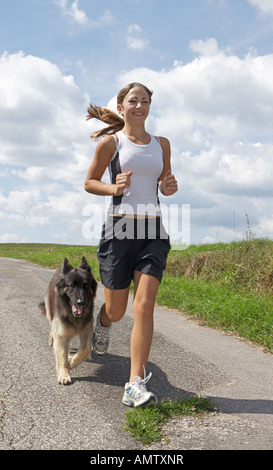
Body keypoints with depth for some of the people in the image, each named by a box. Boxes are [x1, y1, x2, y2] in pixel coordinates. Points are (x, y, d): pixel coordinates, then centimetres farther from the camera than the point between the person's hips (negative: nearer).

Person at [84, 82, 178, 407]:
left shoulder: (162, 144, 13)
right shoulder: (110, 142, 3)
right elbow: (89, 183, 8)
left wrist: (170, 187, -2)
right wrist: (114, 188, -12)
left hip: (153, 232, 2)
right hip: (119, 228, -2)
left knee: (144, 306, -10)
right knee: (116, 311, 7)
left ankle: (135, 386, -5)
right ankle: (102, 325, 46)